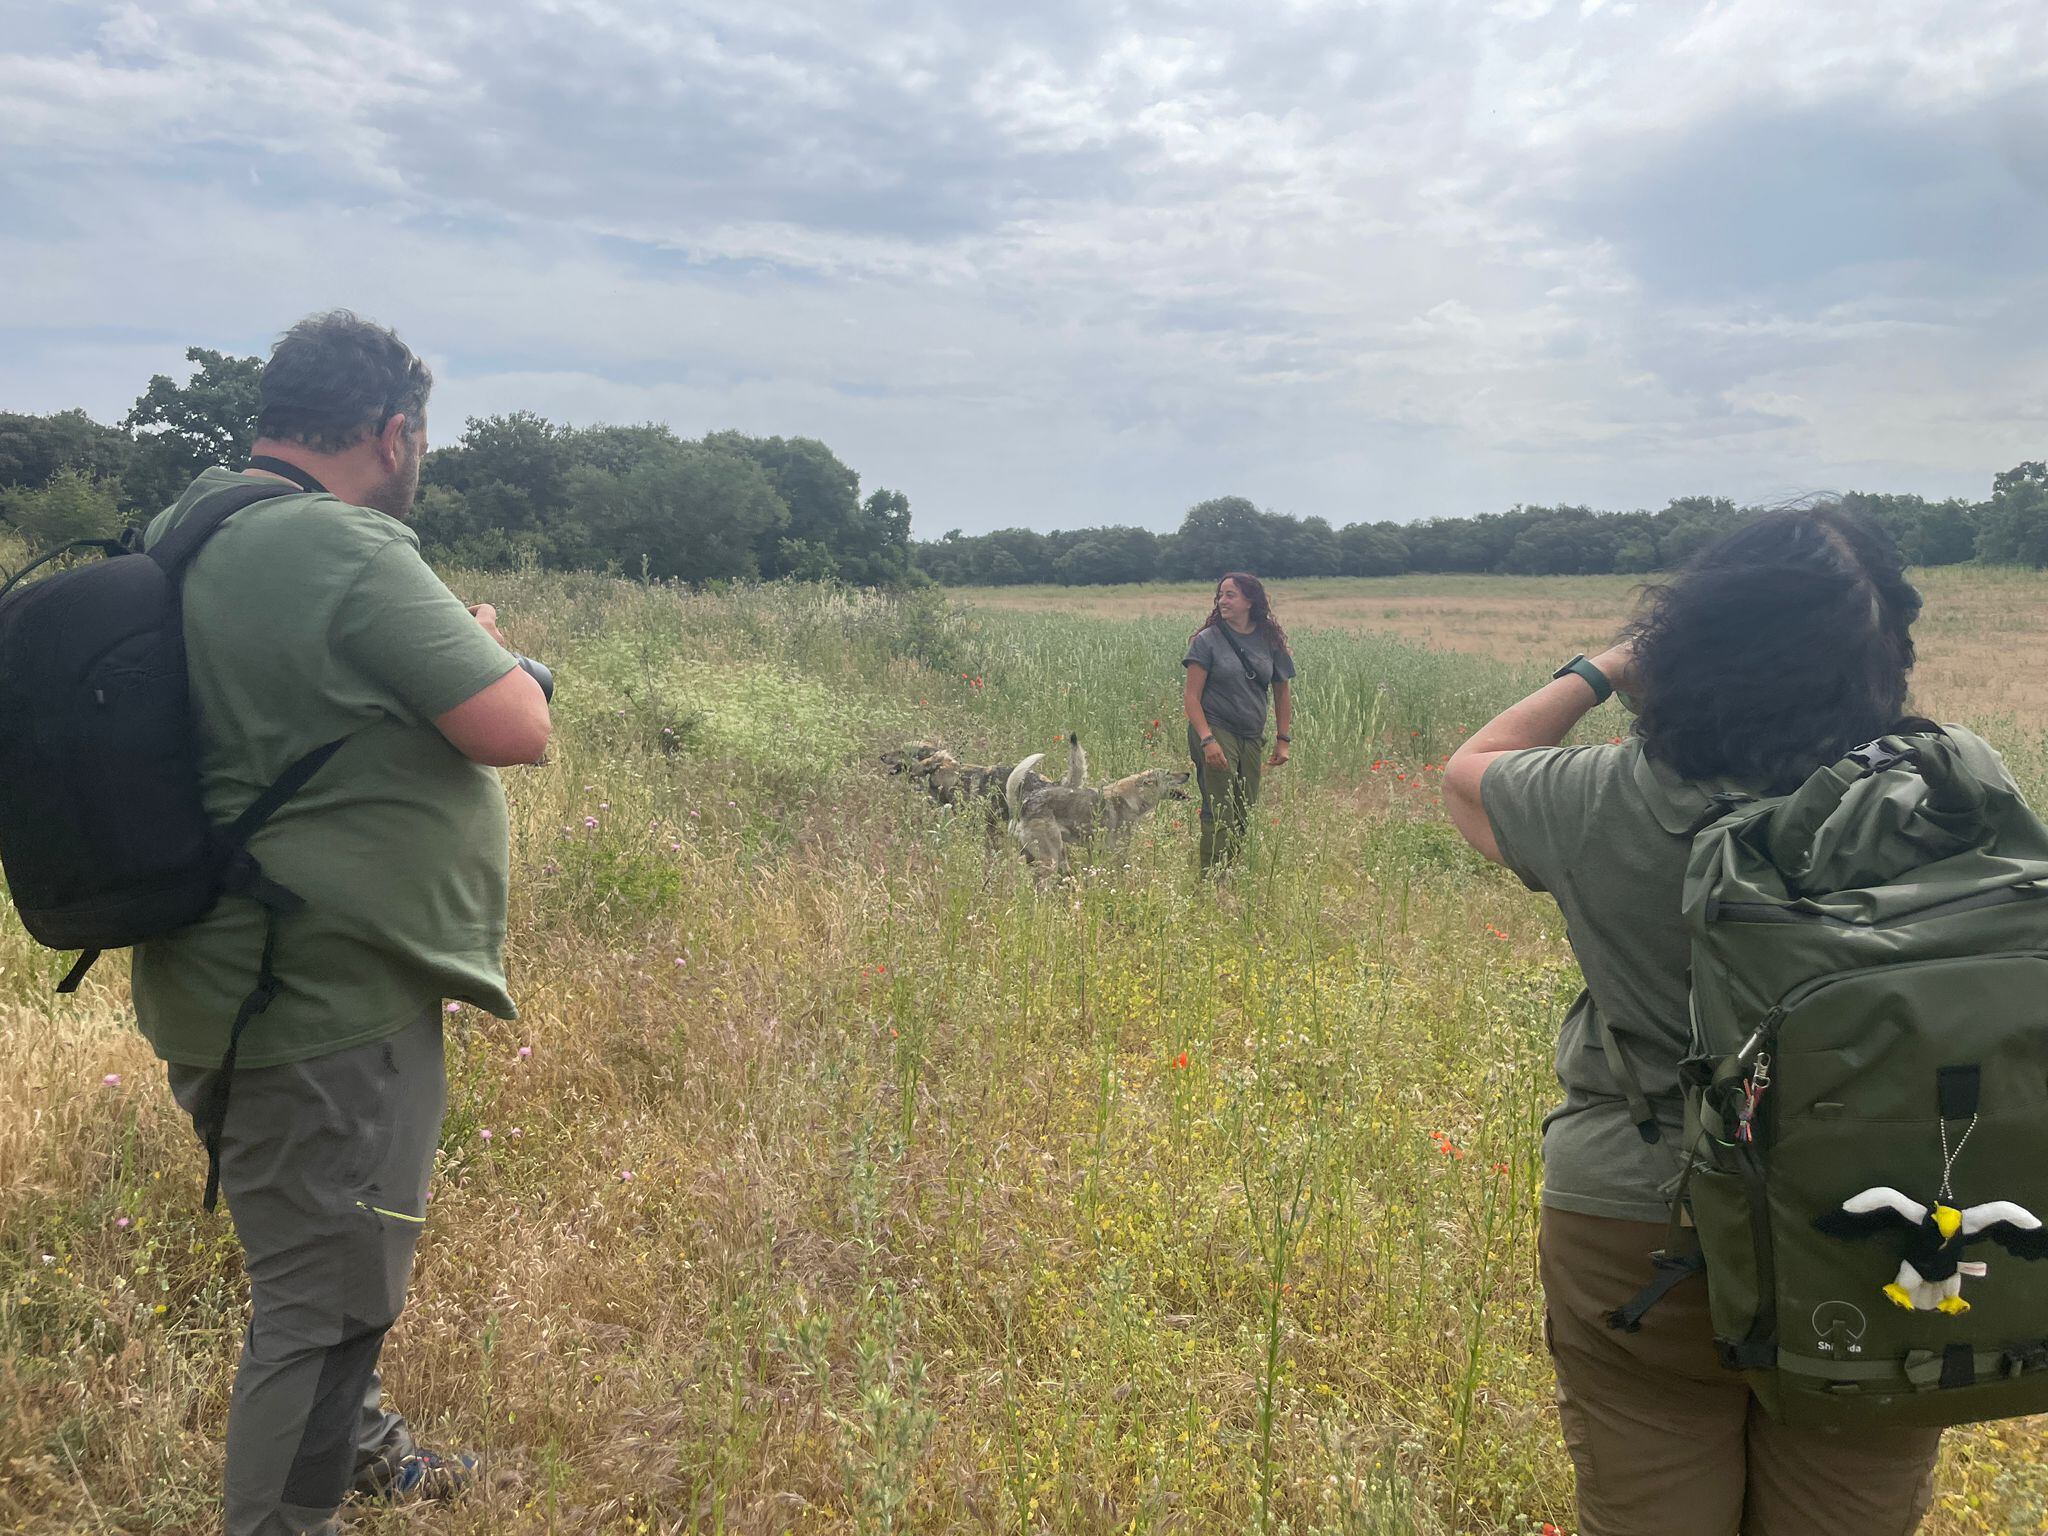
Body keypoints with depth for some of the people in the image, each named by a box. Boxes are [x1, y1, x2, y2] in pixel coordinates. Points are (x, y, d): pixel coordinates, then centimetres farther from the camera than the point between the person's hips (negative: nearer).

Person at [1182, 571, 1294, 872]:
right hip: (1215, 732, -5)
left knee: (1245, 815, 9)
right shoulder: (1208, 640, -5)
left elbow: (1282, 692, 16)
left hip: (1251, 739, 5)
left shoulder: (1270, 641, 7)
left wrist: (1284, 739, 9)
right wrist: (1207, 740, -19)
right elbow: (1191, 695, -9)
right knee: (1220, 816, -10)